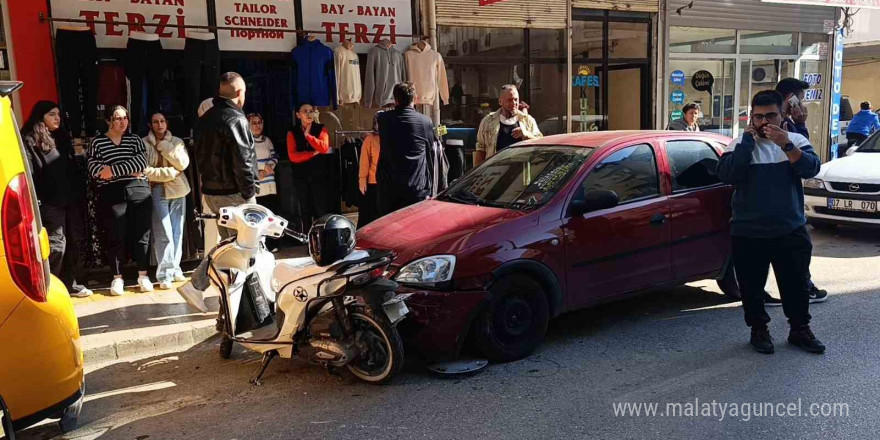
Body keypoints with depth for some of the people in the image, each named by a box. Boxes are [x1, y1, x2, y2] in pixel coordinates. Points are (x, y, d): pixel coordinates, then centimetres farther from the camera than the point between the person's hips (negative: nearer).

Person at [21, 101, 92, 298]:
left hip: (70, 199, 7)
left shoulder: (62, 138, 18)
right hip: (49, 202, -7)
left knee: (74, 242, 9)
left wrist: (79, 191, 13)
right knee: (57, 244, -8)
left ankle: (71, 284, 20)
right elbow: (27, 173, -13)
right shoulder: (30, 141, -5)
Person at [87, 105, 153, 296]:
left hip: (139, 191, 2)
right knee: (116, 236, 2)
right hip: (112, 194, -1)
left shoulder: (135, 140, 12)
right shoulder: (97, 142, 6)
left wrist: (113, 170, -14)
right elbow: (95, 170, -7)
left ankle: (143, 275, 13)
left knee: (141, 234, 3)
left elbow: (141, 162, -6)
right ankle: (117, 277, 13)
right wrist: (128, 171, -10)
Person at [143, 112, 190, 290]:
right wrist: (170, 172, -8)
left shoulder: (177, 142, 11)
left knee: (177, 232, 4)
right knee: (164, 234, -10)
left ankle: (174, 268, 15)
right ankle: (165, 273, -6)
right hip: (158, 191, -3)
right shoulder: (144, 143, 1)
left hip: (178, 190, 4)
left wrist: (164, 147, -6)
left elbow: (183, 163, -4)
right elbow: (145, 171, -8)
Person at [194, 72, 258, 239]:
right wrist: (249, 193, -14)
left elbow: (199, 155, 18)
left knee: (226, 242, 16)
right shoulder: (236, 119, -15)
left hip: (210, 192, 9)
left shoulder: (204, 119, 14)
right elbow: (242, 160, -20)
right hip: (232, 194, -9)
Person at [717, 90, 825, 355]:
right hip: (748, 233, -1)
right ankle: (759, 330, 27)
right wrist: (748, 141, -19)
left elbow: (811, 169, -15)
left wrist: (786, 145, -27)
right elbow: (727, 175, -19)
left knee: (796, 284, 13)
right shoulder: (740, 144, -2)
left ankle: (800, 330, 31)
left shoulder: (796, 141, 2)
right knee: (752, 287, 9)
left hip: (791, 231, 1)